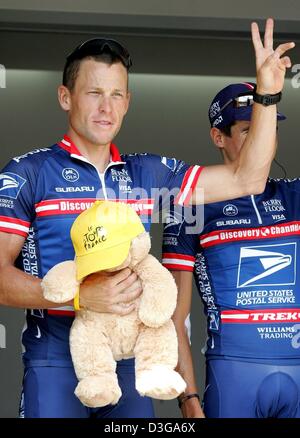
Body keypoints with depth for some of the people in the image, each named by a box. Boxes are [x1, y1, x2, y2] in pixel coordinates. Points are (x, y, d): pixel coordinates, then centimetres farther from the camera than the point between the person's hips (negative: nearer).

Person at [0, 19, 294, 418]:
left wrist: (266, 95, 4)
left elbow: (246, 179, 13)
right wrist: (81, 295, -22)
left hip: (132, 364, 4)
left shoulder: (147, 174, 12)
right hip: (56, 365, -4)